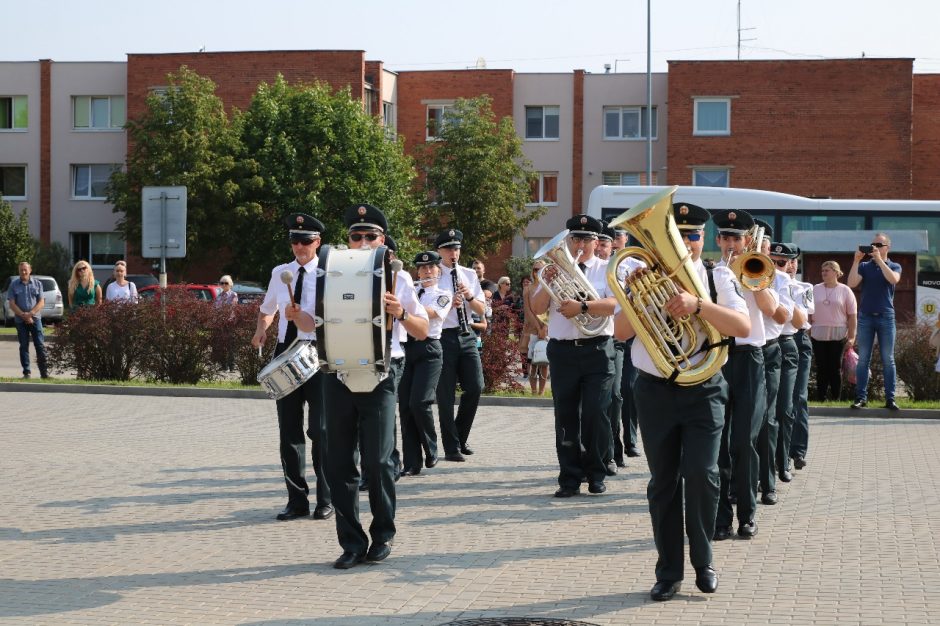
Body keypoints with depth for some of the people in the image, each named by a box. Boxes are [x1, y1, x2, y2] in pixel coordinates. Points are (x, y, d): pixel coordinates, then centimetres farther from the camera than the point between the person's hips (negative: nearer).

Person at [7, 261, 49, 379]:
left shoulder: (37, 283, 7)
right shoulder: (14, 285, 6)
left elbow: (41, 302, 1)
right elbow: (12, 304, 1)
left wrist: (30, 313, -13)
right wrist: (23, 315, -11)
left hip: (35, 318, -1)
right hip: (20, 320, 1)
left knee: (40, 345, -5)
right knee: (24, 346, 3)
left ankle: (44, 372, -2)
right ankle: (26, 372, 7)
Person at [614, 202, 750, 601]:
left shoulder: (718, 278, 0)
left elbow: (743, 327, -14)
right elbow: (621, 332, -2)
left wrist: (697, 305, -27)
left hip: (703, 391, -2)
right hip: (655, 391, 2)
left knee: (701, 475, -13)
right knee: (663, 483, 6)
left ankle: (703, 561, 9)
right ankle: (668, 572, 15)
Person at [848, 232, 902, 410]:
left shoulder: (895, 266, 7)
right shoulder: (864, 266, 9)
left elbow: (893, 279, -16)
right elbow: (851, 284, -7)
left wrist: (879, 259, -17)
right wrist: (856, 260, -11)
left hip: (886, 317, -1)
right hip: (865, 317, 1)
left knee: (888, 360, 0)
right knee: (863, 359, 0)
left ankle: (890, 398, 2)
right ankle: (861, 397, 1)